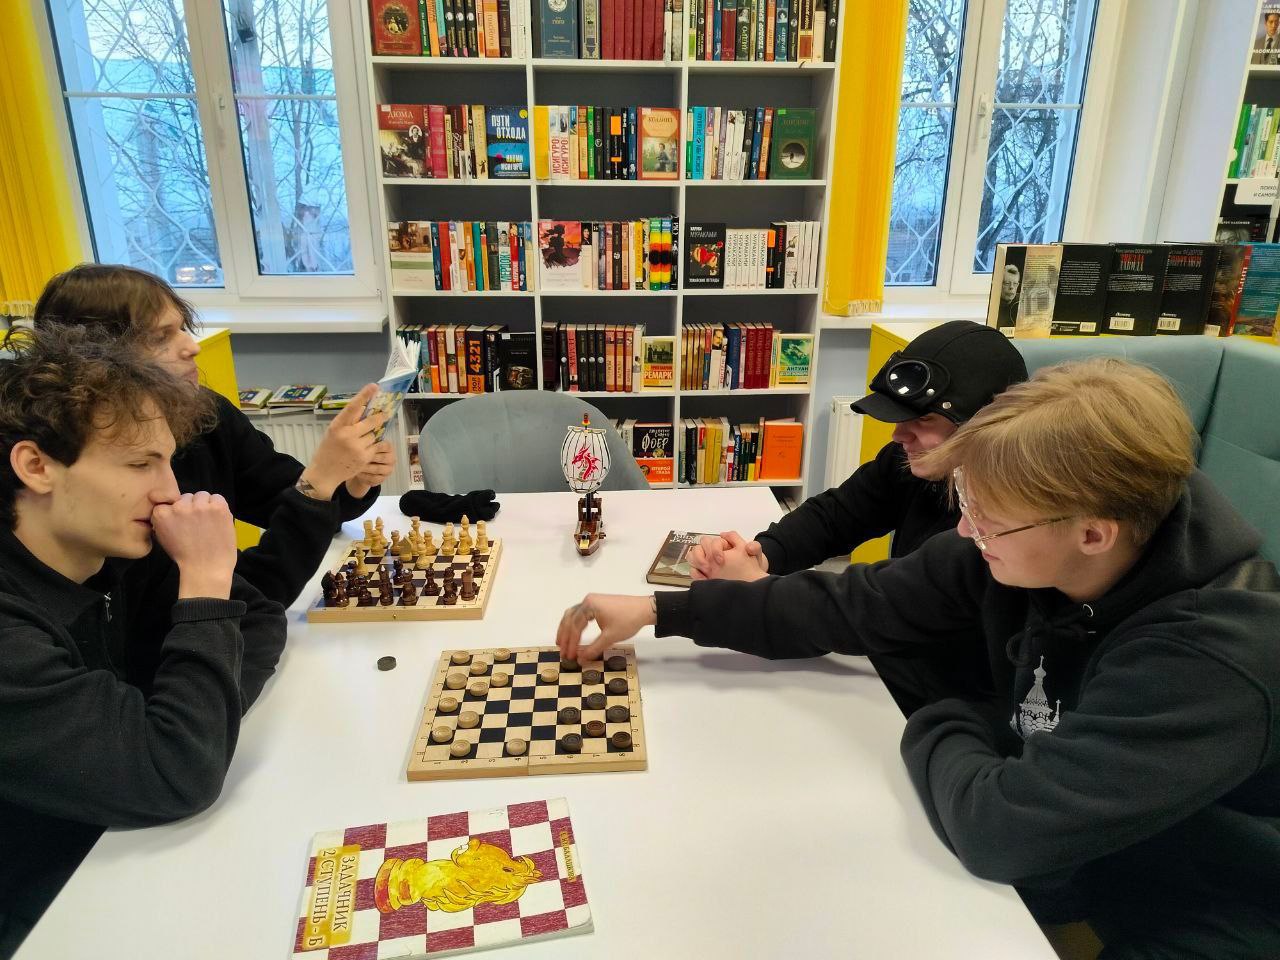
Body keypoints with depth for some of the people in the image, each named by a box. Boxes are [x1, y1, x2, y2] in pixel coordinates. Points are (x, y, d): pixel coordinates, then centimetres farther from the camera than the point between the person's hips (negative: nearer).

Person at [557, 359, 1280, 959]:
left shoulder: (1216, 660, -35)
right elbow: (855, 606, -11)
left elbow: (998, 828, -37)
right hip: (1056, 845, 5)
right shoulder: (1022, 549, -16)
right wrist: (662, 610, -13)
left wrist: (940, 729, -16)